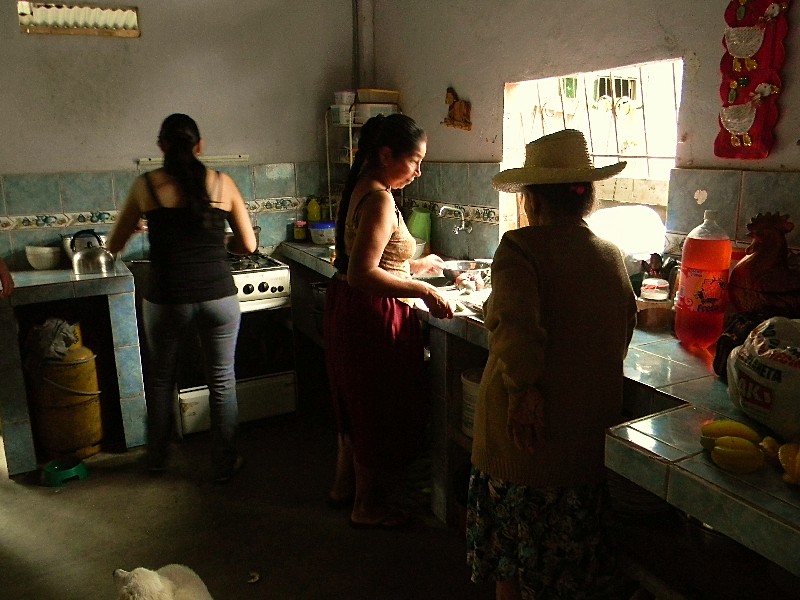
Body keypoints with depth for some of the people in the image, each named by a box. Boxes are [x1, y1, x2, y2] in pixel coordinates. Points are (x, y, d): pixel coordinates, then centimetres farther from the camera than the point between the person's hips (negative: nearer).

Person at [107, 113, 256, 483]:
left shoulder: (146, 185, 0)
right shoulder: (222, 183, 1)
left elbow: (114, 247, 9)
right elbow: (249, 245, 6)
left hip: (167, 300, 0)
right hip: (219, 297, 0)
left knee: (161, 379, 23)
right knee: (222, 383, 15)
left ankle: (157, 459, 39)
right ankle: (224, 465, 27)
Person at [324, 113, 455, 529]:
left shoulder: (361, 189, 9)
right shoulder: (380, 199, -21)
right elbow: (362, 274, -29)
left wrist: (412, 265, 17)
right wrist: (423, 291, -25)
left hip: (349, 308, 10)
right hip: (373, 317, -10)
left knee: (359, 404, 23)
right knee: (383, 411, 7)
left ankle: (345, 487, 42)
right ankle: (371, 507, 26)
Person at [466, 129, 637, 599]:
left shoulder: (520, 248, -15)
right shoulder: (612, 255, 4)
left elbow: (517, 325, -31)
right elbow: (623, 334, 14)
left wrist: (523, 389, -21)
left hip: (525, 434, -5)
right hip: (592, 433, 6)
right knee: (569, 559, 22)